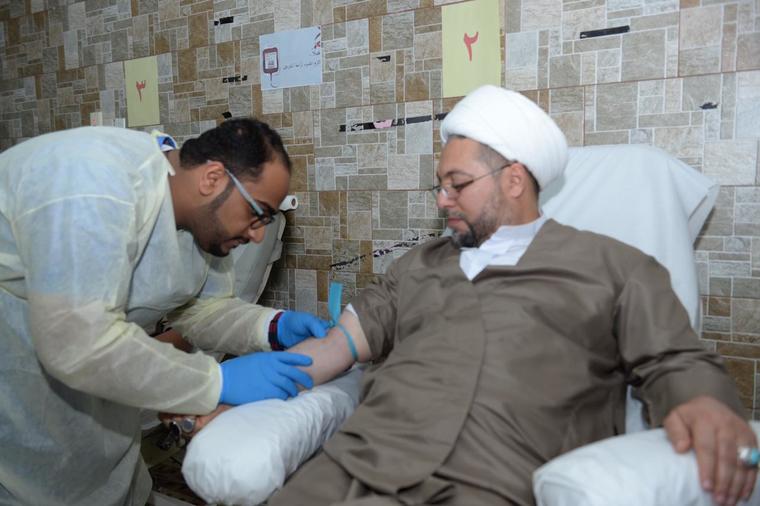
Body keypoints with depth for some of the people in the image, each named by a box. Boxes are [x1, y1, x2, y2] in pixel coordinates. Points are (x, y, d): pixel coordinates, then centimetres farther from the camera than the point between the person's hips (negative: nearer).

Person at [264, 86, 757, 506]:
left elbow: (677, 365, 7)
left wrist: (707, 408, -16)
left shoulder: (613, 267, 13)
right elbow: (342, 342, 19)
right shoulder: (419, 264, 23)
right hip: (353, 463, 4)